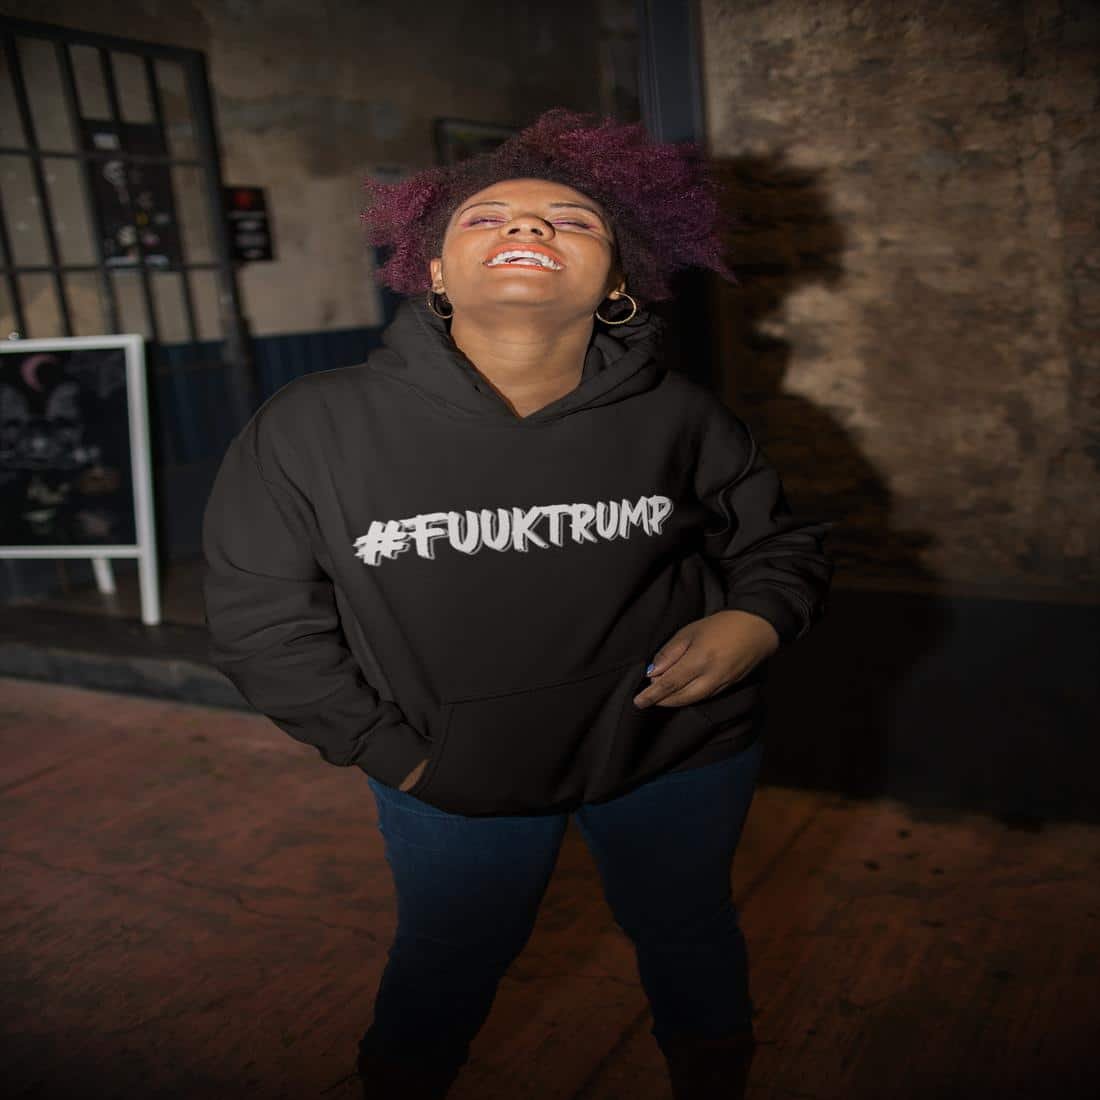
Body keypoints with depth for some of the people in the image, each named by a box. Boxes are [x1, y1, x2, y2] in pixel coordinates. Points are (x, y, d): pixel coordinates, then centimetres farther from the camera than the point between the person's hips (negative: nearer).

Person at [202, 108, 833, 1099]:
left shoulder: (677, 418, -14)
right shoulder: (310, 430, -18)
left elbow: (778, 543, 2)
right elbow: (263, 618, -8)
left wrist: (754, 623, -19)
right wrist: (394, 754, -9)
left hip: (677, 758, 1)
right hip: (453, 774, 0)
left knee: (685, 930, 23)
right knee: (450, 955, 21)